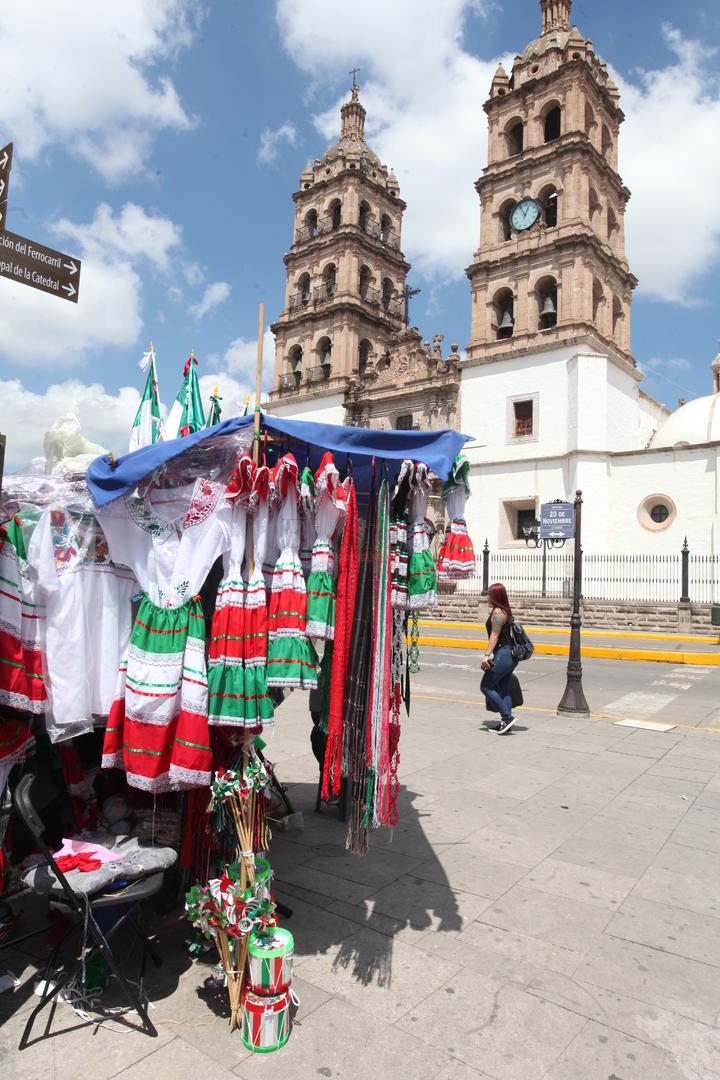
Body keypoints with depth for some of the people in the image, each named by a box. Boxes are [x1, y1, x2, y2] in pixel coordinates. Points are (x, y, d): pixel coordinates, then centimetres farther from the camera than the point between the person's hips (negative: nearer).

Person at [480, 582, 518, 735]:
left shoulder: (497, 612, -13)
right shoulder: (505, 611, 15)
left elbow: (494, 636, -19)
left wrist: (486, 655, -23)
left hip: (503, 654, -10)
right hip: (510, 654, 10)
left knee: (486, 686, -3)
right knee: (504, 690, 11)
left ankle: (507, 717, -5)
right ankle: (506, 722, 11)